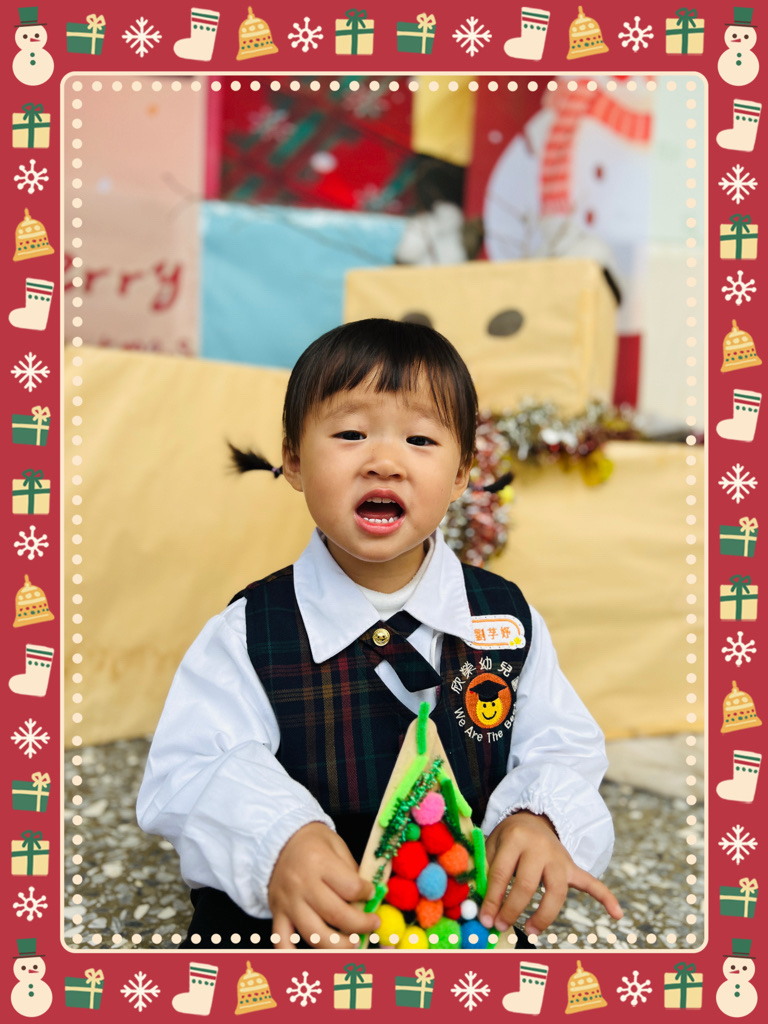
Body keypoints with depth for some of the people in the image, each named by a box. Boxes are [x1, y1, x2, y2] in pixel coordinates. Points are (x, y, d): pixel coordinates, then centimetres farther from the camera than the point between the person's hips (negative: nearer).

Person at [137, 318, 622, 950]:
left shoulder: (507, 618, -1)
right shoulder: (252, 631, -7)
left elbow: (563, 750, 3)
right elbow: (193, 769, -12)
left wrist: (539, 819, -19)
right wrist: (276, 840, -32)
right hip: (293, 925, 0)